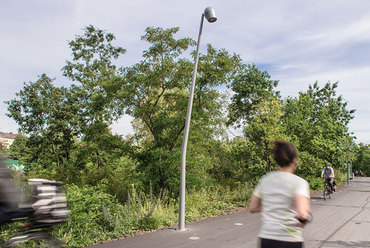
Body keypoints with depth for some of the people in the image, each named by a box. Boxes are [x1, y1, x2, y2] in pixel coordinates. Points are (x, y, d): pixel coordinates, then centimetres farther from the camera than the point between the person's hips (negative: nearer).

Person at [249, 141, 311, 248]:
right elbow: (302, 214, -25)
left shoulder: (265, 180, 2)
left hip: (265, 239, 4)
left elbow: (252, 208, 7)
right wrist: (303, 220, -4)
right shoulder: (299, 182, -12)